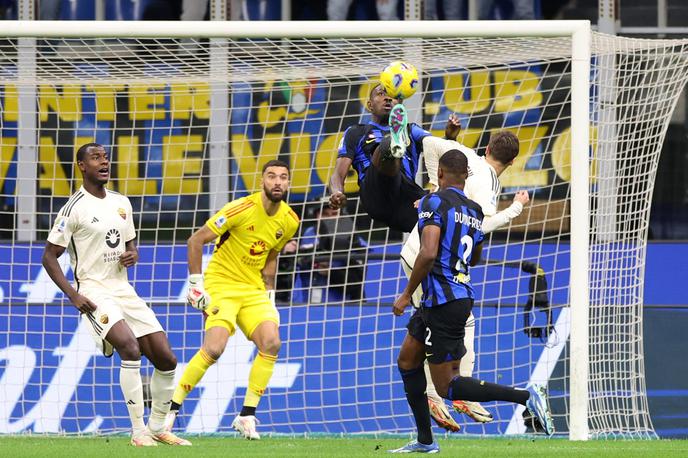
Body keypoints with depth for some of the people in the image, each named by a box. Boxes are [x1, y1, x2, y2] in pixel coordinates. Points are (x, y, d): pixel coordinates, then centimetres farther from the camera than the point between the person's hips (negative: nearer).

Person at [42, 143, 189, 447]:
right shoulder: (75, 208, -9)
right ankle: (138, 431, -22)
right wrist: (73, 295, -17)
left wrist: (133, 254, 1)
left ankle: (158, 428, 19)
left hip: (124, 291, 7)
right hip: (94, 293, -7)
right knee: (130, 347, -29)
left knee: (166, 359, 1)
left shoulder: (121, 203, 12)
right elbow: (49, 257, -7)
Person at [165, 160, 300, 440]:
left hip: (254, 289, 6)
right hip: (221, 283, -6)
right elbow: (195, 240, -13)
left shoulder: (289, 221, 2)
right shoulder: (242, 209, -18)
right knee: (214, 349, -22)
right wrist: (195, 283, -16)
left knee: (271, 344, -16)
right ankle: (171, 409, -8)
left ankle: (247, 417, -7)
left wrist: (269, 295, 13)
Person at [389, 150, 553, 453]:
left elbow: (428, 253, -25)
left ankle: (526, 397, -16)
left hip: (443, 303, -9)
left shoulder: (434, 202, -12)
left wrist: (406, 294, -15)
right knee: (407, 362, 19)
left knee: (447, 387, -4)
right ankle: (425, 441, 20)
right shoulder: (475, 211, 11)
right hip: (463, 296, 9)